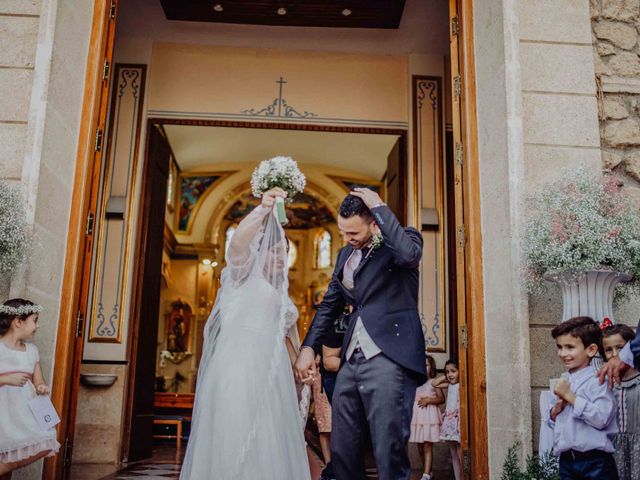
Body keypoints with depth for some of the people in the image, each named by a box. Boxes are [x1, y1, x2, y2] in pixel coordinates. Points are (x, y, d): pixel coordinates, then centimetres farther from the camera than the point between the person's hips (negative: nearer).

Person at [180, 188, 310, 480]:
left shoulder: (277, 291, 26)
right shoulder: (245, 272, 6)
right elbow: (238, 243, -17)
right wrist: (263, 209, -30)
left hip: (269, 374, 7)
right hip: (240, 365, -7)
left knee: (268, 442, 3)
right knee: (237, 439, -11)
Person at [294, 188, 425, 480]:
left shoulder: (399, 242, -2)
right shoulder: (346, 254, 17)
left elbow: (410, 253, -26)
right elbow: (330, 304, 22)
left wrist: (379, 207, -16)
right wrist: (309, 347, 11)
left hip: (389, 359, -7)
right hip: (351, 362, 7)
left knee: (389, 453, -6)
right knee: (342, 452, 11)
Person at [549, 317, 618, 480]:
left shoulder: (598, 380, -11)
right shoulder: (562, 381, 8)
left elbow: (601, 418, -24)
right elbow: (552, 422, 16)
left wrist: (569, 396, -19)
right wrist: (556, 409, -6)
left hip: (595, 462, -6)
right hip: (566, 460, 6)